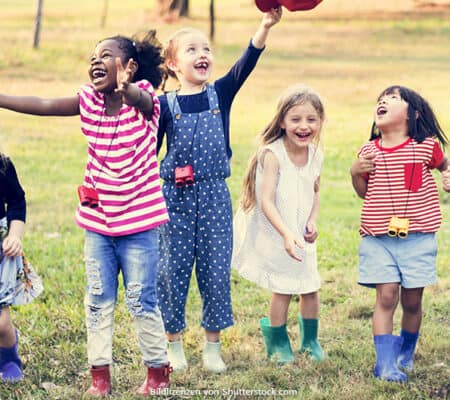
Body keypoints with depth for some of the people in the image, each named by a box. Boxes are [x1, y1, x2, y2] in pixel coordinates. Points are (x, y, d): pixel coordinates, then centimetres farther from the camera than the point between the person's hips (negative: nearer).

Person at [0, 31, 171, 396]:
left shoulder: (144, 99, -13)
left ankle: (158, 370, 18)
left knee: (142, 301, 3)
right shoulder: (89, 100, 1)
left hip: (138, 222, -5)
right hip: (97, 220, 5)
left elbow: (142, 100, -37)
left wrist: (127, 88, -61)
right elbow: (44, 106, -5)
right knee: (98, 301, 8)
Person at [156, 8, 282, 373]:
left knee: (216, 271, 5)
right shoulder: (165, 105, -2)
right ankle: (174, 345, 20)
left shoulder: (221, 95, 1)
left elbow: (245, 65, -15)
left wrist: (265, 27, -31)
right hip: (175, 196, -1)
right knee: (173, 270, 5)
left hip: (215, 196, 1)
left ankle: (213, 346, 18)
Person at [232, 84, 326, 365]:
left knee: (311, 288, 9)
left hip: (301, 235, 5)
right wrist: (286, 234, -38)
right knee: (283, 289, 1)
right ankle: (277, 341, 24)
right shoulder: (272, 154, -23)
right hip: (274, 234, -5)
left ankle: (310, 339, 32)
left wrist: (312, 222, -4)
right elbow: (266, 201, -27)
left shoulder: (316, 155, -4)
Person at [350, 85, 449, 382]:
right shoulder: (369, 151, 5)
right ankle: (386, 363, -5)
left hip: (418, 237, -1)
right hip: (378, 238, 1)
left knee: (412, 301, 6)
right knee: (386, 296, -9)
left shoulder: (425, 146, -2)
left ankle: (406, 355, 29)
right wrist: (356, 173, -4)